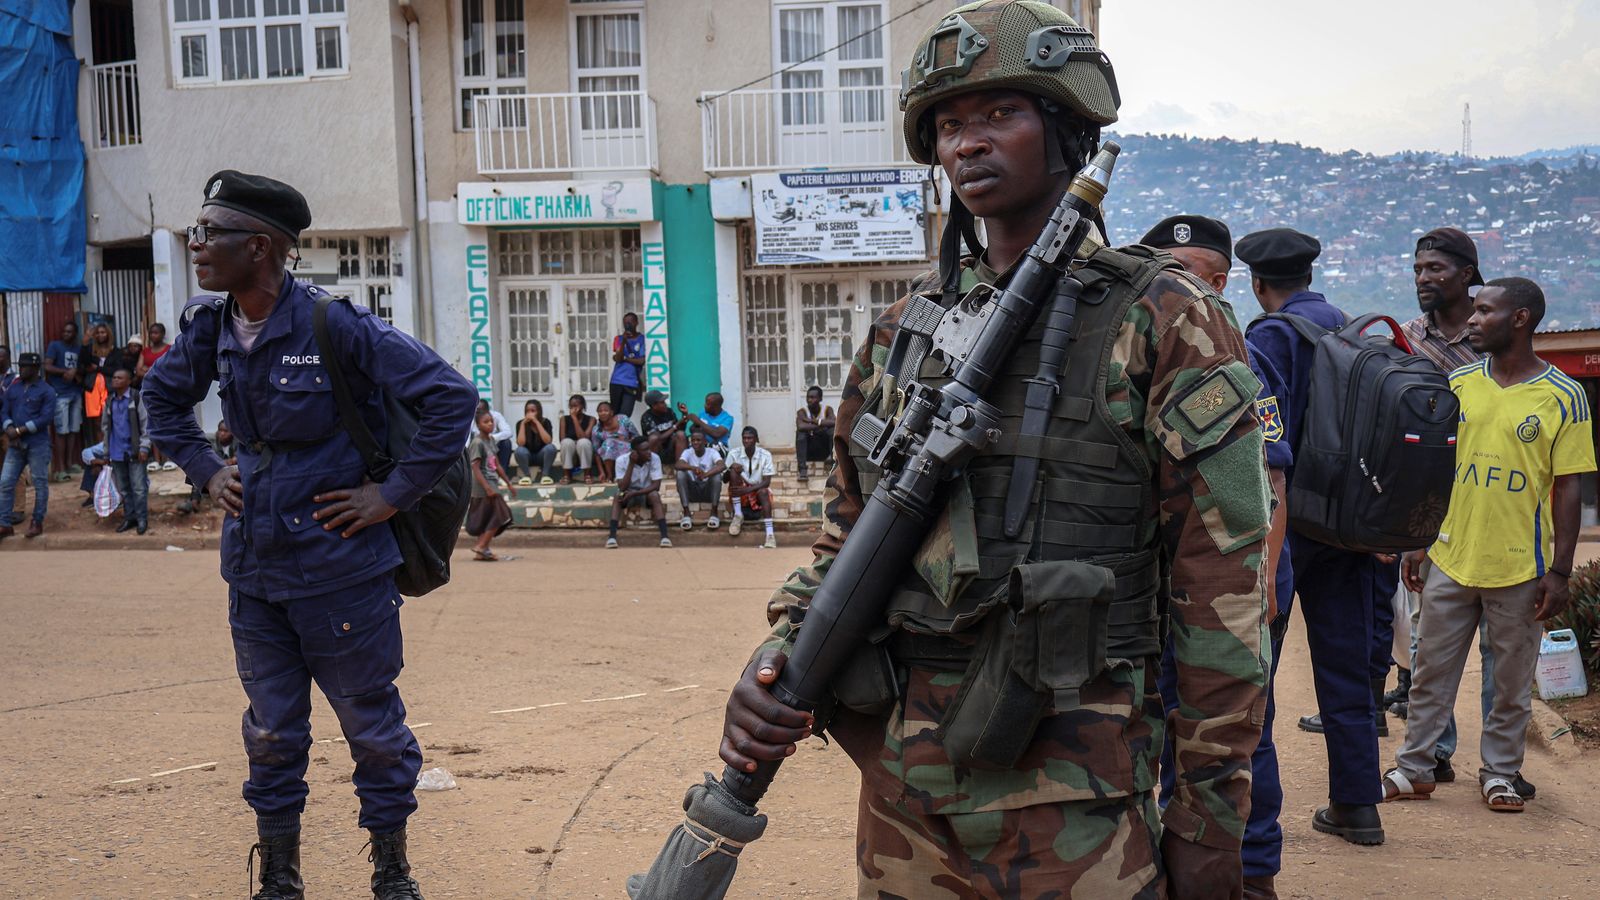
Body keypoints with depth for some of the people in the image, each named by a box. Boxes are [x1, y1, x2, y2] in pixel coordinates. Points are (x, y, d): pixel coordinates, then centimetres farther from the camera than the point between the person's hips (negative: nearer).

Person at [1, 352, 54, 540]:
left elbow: (46, 417, -13)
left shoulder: (46, 391, -4)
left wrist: (20, 430, -16)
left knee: (40, 484, 3)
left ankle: (37, 523, 13)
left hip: (38, 445, -5)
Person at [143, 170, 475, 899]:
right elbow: (162, 394, 23)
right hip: (253, 570, 6)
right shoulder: (211, 328, 1)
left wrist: (394, 494, -16)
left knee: (372, 726, 9)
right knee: (271, 731, 15)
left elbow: (450, 399, -19)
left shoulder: (334, 325, -18)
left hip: (339, 566, -5)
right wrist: (204, 470, 12)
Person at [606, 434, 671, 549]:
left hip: (647, 492, 0)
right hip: (628, 493, 0)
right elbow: (623, 487, -26)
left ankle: (664, 536, -39)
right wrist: (631, 464, -31)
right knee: (618, 496, -32)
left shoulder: (654, 458, -19)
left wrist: (634, 493, -31)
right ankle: (612, 536, -38)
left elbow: (656, 486, -23)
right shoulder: (622, 460, -20)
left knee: (655, 495, -33)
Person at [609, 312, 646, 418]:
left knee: (625, 415, -10)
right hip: (617, 381, 3)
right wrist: (624, 340, -15)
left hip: (632, 383, -3)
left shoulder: (642, 339, 3)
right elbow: (618, 358, -5)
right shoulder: (618, 339, 10)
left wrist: (624, 358, -1)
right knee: (615, 413, 7)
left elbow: (642, 361, -6)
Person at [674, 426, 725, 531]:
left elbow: (722, 466, -30)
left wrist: (706, 474, -47)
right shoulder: (687, 452, -5)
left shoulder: (712, 452, -8)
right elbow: (677, 465, -26)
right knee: (681, 473, -25)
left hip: (709, 490, -1)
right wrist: (693, 468, -45)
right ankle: (686, 513, -24)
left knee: (717, 474, -29)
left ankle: (714, 513, -23)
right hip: (692, 491, 1)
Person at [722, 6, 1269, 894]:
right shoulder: (901, 331, 9)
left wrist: (1209, 820, -8)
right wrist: (781, 654, -4)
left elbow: (1222, 590, -7)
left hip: (1074, 808, -5)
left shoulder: (1166, 323, -6)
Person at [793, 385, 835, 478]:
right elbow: (801, 427, -31)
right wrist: (821, 425, -23)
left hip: (824, 450, 1)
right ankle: (802, 470, -37)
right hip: (808, 451, -1)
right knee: (800, 432, -29)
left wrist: (813, 421, -21)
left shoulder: (827, 409, -4)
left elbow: (833, 422, -26)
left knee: (832, 429, -20)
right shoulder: (802, 411, -9)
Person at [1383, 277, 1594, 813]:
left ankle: (1500, 774, 24)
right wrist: (1417, 542, 8)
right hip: (1450, 557, 3)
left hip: (1520, 566, -3)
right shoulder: (1457, 384, 4)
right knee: (1431, 671, 8)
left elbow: (1567, 488, -4)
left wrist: (1560, 571, -8)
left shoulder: (1563, 397, -5)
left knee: (1513, 681, 9)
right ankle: (1414, 769, 19)